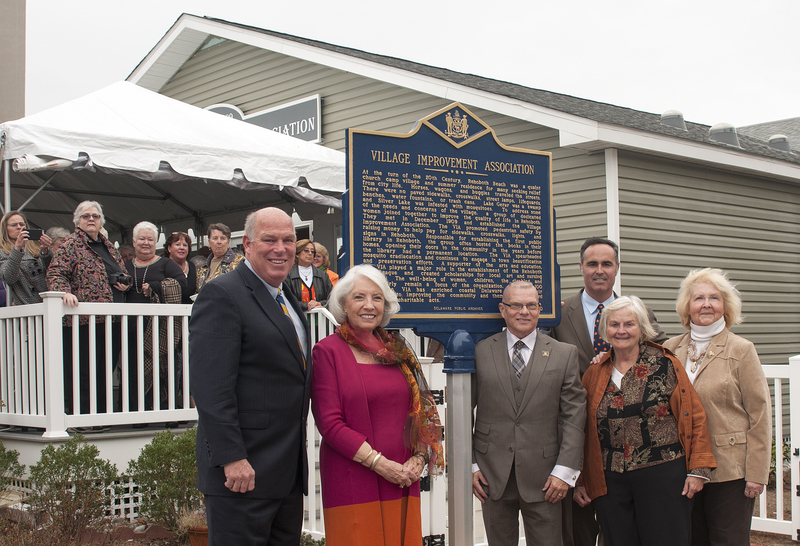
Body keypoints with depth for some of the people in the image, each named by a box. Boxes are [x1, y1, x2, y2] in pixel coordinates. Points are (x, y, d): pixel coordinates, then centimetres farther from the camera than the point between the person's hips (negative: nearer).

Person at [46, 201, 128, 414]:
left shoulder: (108, 245, 21)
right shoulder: (71, 244, 0)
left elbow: (123, 273, 32)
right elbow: (55, 273, -10)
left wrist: (125, 283, 10)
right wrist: (65, 292, -28)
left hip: (110, 320, 7)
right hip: (83, 319, -6)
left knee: (105, 369, 8)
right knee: (82, 369, -4)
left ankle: (102, 414, 14)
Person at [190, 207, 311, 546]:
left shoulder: (286, 300, 18)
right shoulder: (222, 296, -12)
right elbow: (211, 388, -19)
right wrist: (232, 459, -23)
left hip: (289, 474, 9)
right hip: (242, 472, -9)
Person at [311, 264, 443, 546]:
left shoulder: (396, 349, 12)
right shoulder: (328, 351, -3)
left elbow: (420, 407, 14)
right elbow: (329, 422, -9)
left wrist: (418, 459, -2)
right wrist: (379, 463, -14)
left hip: (403, 478, 5)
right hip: (352, 481, -5)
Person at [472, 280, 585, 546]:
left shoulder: (564, 354, 4)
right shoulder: (480, 352, 4)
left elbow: (574, 416, 0)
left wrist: (564, 471, -6)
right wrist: (469, 465, -1)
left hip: (543, 480, 0)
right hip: (493, 475, 1)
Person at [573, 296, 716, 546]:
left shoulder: (665, 364, -1)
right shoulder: (595, 373, 8)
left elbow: (693, 415, -1)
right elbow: (585, 429, 13)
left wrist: (697, 470, -7)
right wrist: (581, 479, 12)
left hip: (662, 476, -3)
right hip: (610, 482, 3)